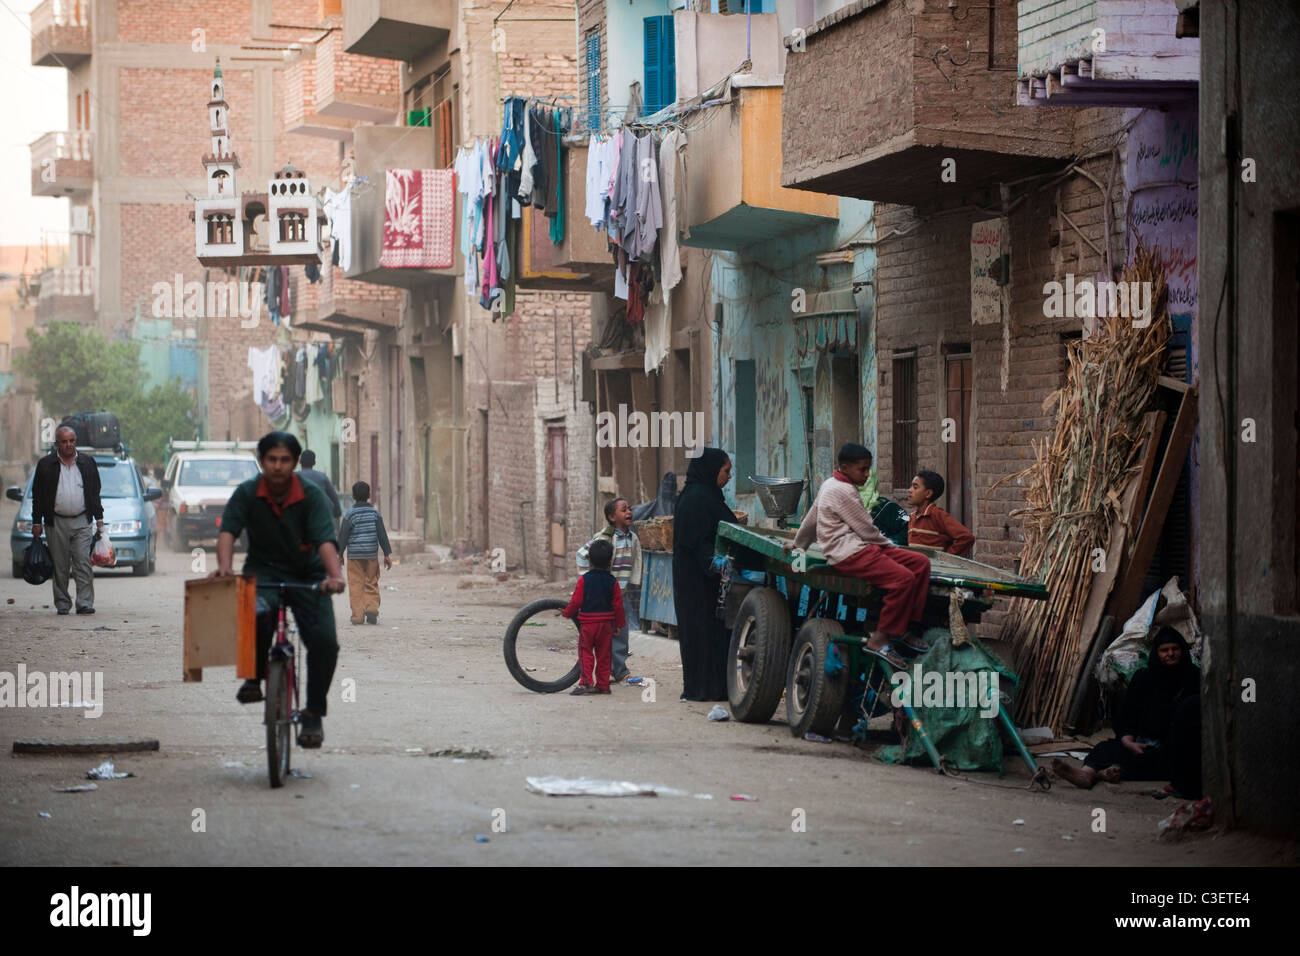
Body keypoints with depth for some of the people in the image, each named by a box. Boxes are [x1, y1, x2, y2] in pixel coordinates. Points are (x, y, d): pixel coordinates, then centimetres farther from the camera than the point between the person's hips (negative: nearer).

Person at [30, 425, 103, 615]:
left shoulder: (87, 463, 10)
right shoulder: (45, 465, 4)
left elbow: (95, 493, 14)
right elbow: (38, 495, 5)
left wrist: (99, 519, 9)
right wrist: (37, 523, 1)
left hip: (81, 521, 0)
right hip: (56, 523, 0)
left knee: (83, 563, -9)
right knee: (60, 567, 3)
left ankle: (85, 603, -11)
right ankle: (62, 604, 10)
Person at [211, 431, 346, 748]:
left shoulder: (312, 496, -12)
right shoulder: (247, 493, -8)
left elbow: (325, 541, -25)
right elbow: (228, 531, -17)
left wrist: (335, 576, -44)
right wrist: (224, 567, -37)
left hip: (307, 575, 0)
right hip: (263, 571, 0)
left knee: (324, 641, -18)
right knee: (257, 615, -34)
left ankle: (314, 715, -1)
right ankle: (254, 678, -8)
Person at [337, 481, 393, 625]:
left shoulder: (350, 514, -4)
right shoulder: (375, 513, 3)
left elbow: (343, 537, -4)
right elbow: (382, 535, 2)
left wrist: (338, 554, 3)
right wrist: (387, 554, 6)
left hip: (354, 555, -2)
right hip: (371, 554, 2)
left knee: (356, 586, 1)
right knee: (371, 584, 11)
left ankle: (357, 615, -2)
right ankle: (372, 607, -10)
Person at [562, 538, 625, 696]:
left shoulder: (584, 580, -10)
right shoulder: (612, 581, -2)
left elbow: (576, 601, -8)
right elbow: (618, 604, 2)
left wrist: (567, 612, 10)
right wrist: (620, 623, 13)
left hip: (588, 623, -3)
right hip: (606, 623, 3)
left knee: (585, 652, 3)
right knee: (603, 654, 11)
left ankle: (586, 682, -11)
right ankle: (603, 685, 14)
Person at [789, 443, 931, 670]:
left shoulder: (830, 485, 19)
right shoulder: (844, 492, -12)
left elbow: (811, 518, 31)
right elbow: (867, 530, -10)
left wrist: (798, 544, 46)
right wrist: (891, 546, 6)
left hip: (861, 547, 10)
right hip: (849, 554, -10)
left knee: (920, 563, -1)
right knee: (904, 579, -27)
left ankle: (908, 628, -3)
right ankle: (879, 640, -21)